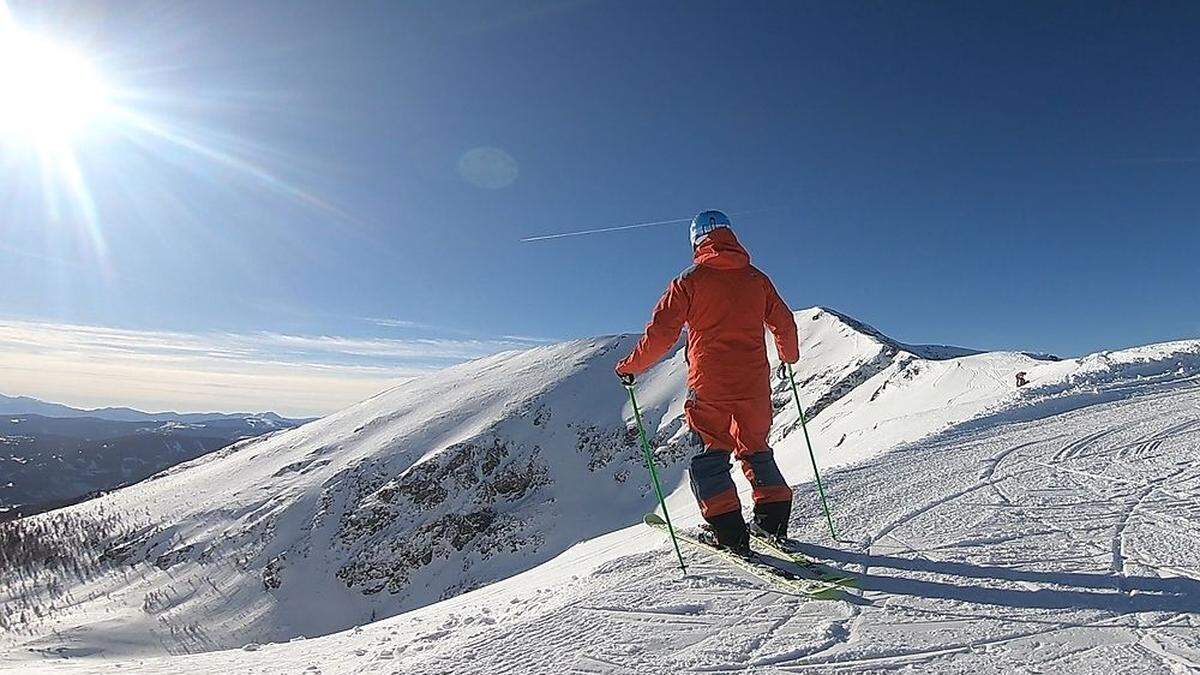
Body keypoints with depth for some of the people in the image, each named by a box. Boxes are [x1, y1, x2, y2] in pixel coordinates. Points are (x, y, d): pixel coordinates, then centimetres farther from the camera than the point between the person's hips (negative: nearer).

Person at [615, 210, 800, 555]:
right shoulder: (757, 279, 8)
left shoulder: (689, 281, -4)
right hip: (754, 384, 4)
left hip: (709, 385, -4)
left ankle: (730, 532, 3)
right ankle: (774, 519, 22)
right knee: (755, 449, 21)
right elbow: (784, 323, 15)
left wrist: (630, 366, 5)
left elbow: (661, 333, -8)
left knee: (709, 455, 8)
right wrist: (789, 357, 35)